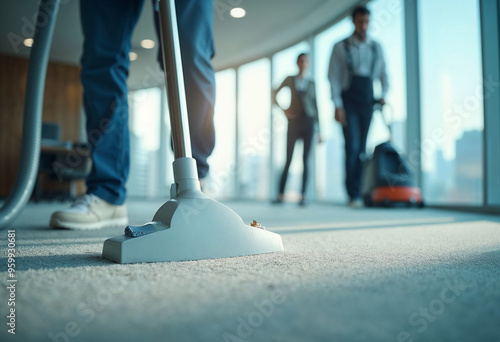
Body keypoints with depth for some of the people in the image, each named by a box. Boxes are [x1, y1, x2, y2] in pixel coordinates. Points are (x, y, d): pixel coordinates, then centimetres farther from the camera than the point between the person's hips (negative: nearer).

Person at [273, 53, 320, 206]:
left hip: (309, 121, 2)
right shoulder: (290, 79, 10)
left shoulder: (311, 83, 15)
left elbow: (316, 107, 14)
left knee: (306, 159, -5)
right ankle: (281, 195, 2)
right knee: (288, 159, -4)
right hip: (294, 121, -1)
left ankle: (303, 196, -5)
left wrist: (319, 130, 8)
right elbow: (274, 95, 11)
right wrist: (283, 110, -4)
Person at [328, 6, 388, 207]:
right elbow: (333, 77, -2)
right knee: (352, 146, -12)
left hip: (367, 101, 3)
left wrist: (383, 95, -1)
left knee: (361, 149, 3)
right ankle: (353, 195, -6)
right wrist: (337, 105, -12)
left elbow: (383, 74, 18)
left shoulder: (376, 47, 15)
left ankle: (357, 192, 10)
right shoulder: (341, 47, 5)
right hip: (349, 101, -3)